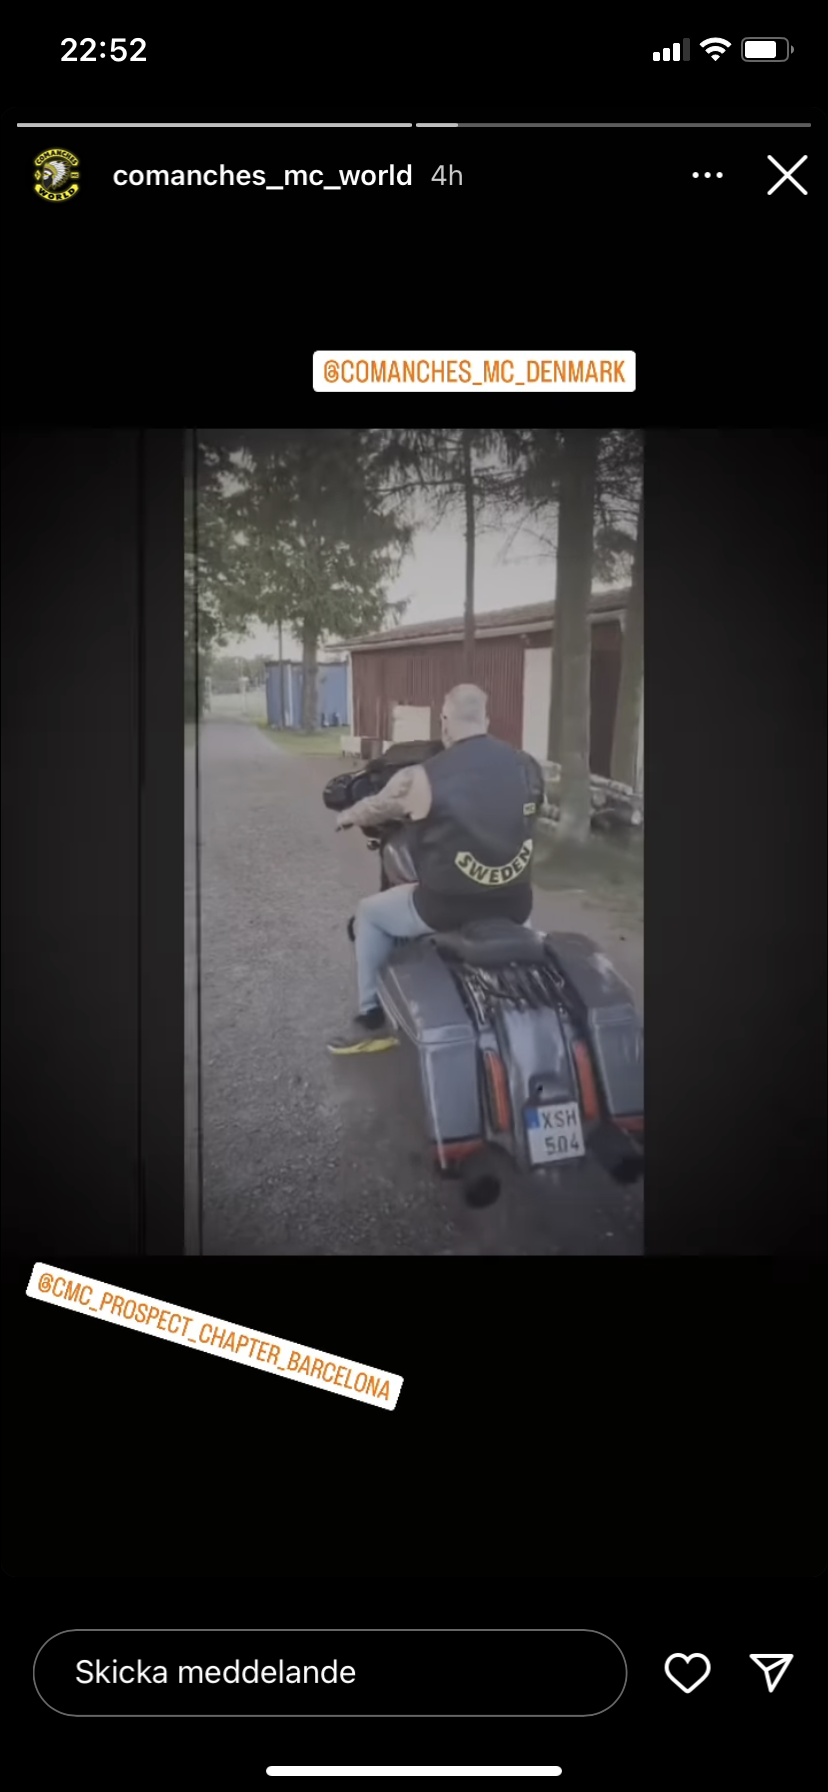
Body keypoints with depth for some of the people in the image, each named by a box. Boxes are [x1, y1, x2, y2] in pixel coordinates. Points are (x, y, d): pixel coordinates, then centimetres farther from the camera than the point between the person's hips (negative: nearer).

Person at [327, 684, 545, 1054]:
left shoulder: (424, 777, -14)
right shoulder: (527, 767, -2)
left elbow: (375, 810, 5)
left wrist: (347, 817, 28)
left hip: (448, 909, -4)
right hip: (514, 905, 4)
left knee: (370, 913, 21)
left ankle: (372, 1021, 26)